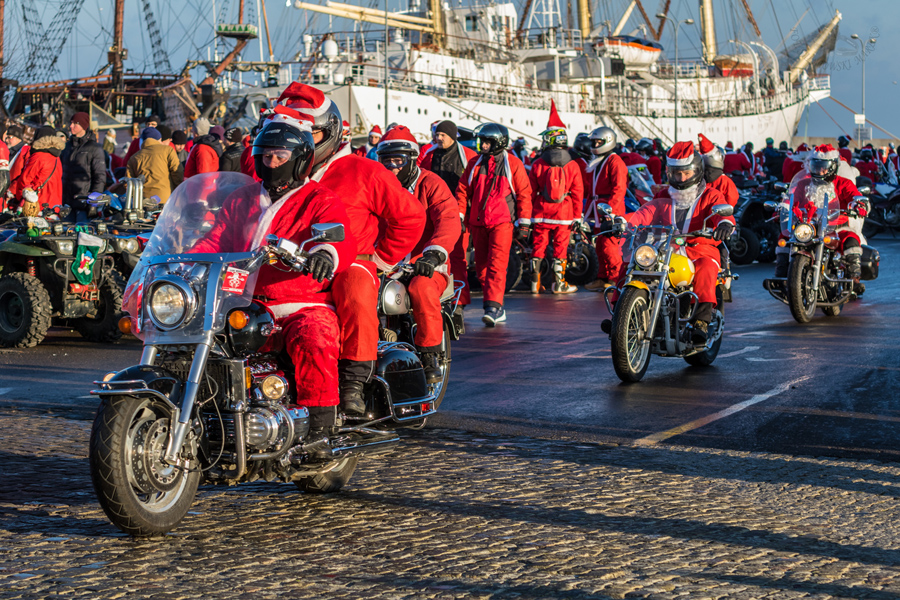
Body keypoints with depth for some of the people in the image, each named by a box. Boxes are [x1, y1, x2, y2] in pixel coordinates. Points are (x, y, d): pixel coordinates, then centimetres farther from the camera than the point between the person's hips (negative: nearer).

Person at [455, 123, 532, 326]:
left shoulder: (513, 164, 0)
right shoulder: (475, 163, 10)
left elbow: (524, 193, 1)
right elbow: (463, 190, 14)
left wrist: (524, 223, -2)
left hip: (502, 221, -5)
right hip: (478, 222, 5)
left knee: (497, 263, -16)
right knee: (481, 266, 5)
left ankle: (493, 307, -21)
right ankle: (496, 309, 13)